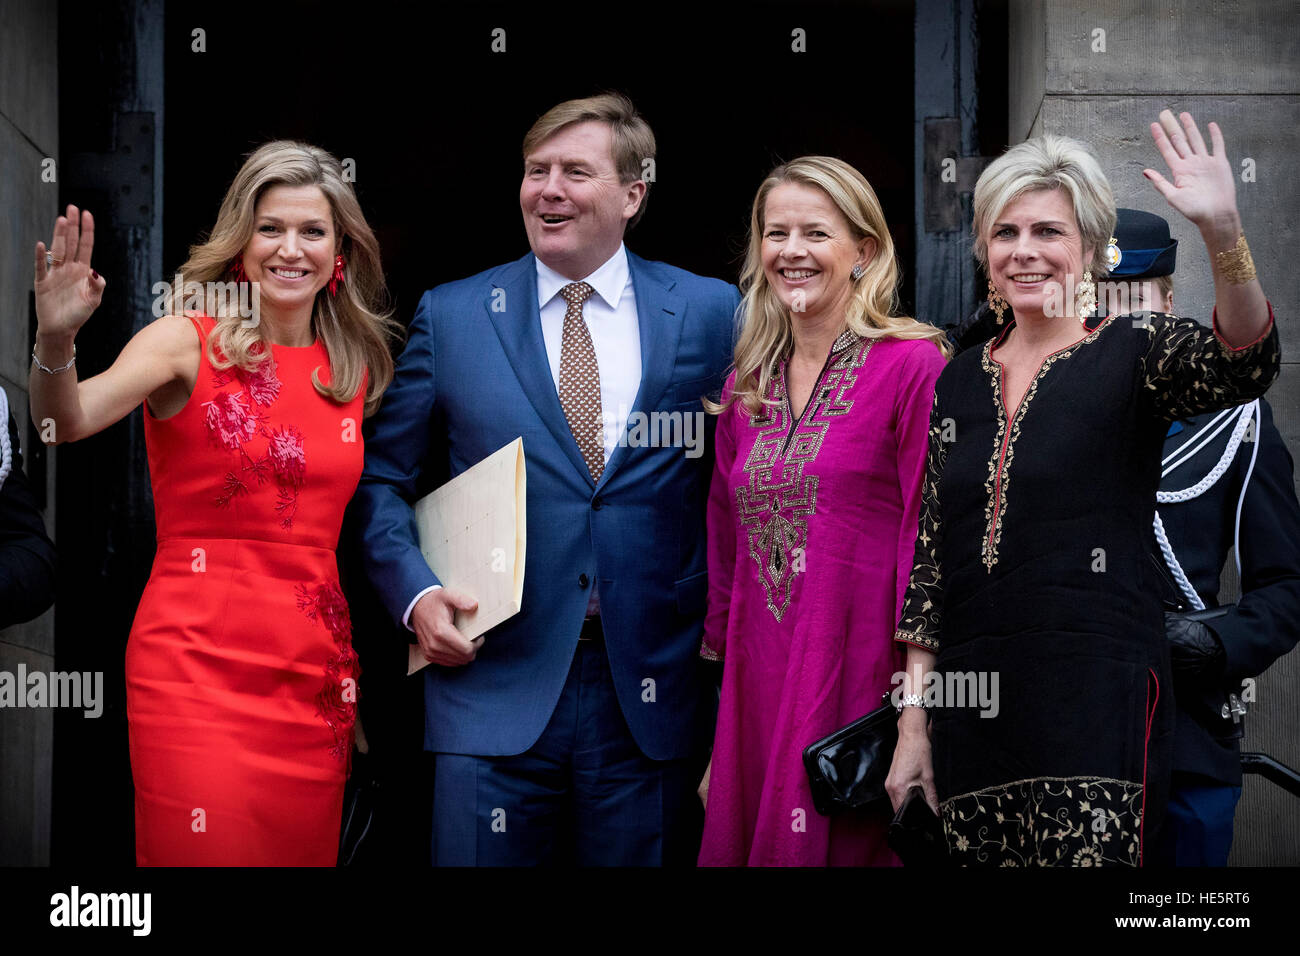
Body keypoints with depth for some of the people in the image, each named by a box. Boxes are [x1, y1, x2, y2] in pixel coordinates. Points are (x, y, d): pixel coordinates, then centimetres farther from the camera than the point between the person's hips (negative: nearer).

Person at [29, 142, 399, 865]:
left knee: (302, 849, 6)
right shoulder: (188, 342, -2)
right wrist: (56, 341, -38)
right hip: (198, 657, -4)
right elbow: (69, 421, -20)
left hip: (316, 667, 5)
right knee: (207, 855, -9)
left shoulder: (355, 371, 11)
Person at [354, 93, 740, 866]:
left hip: (651, 692, 0)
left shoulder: (710, 314, 5)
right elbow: (383, 479, 11)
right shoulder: (451, 316, 6)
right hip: (494, 684, 0)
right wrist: (416, 593, -4)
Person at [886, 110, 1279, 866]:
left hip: (1098, 709, -4)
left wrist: (1224, 233, -39)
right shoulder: (961, 381, 13)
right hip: (976, 711, 4)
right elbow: (930, 557, 14)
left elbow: (1242, 367, -21)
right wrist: (914, 718, 8)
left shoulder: (1132, 353, 1)